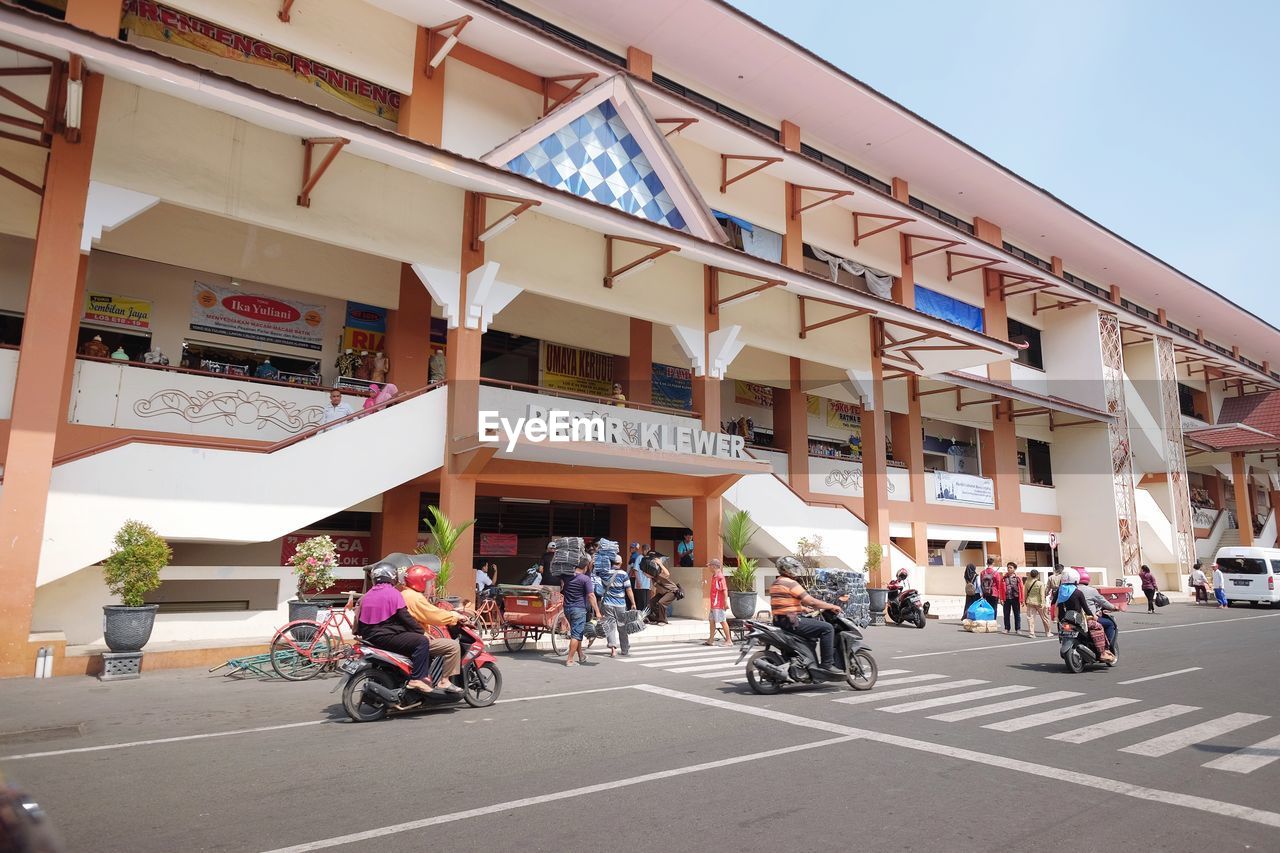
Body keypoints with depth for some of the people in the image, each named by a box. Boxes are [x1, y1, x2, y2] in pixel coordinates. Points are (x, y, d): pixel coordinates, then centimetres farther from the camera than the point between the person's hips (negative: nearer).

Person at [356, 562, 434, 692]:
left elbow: (360, 620, 20)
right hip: (387, 636, -9)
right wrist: (422, 631, -6)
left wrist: (362, 634, 34)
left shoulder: (368, 595, 15)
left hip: (370, 637, 9)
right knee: (422, 641, -13)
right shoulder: (393, 593, -9)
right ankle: (417, 679, -21)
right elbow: (405, 617, -13)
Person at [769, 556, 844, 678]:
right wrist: (832, 606, -3)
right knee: (827, 628, -12)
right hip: (792, 621, -10)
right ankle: (827, 665, -13)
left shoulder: (774, 584, 18)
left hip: (779, 621, 10)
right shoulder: (791, 583, -12)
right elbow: (811, 601, -14)